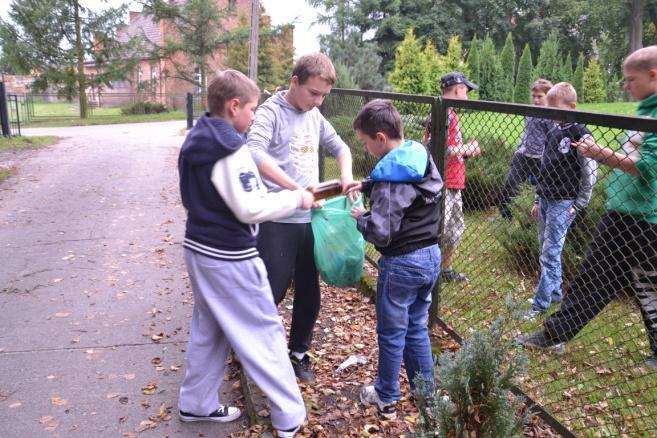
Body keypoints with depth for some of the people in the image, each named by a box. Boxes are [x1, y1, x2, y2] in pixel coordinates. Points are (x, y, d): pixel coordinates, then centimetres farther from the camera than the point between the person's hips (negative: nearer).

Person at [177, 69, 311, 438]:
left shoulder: (195, 142, 7)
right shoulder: (232, 150, -21)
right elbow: (250, 209, -23)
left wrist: (264, 191, 14)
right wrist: (297, 198, -12)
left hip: (199, 248, 9)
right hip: (230, 258, -9)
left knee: (208, 329, 20)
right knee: (265, 331, 3)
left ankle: (197, 403, 33)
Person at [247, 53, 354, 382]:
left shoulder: (314, 116, 10)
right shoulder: (271, 112, -10)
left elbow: (339, 147, 22)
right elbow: (254, 153, -26)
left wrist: (346, 175, 1)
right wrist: (295, 187, -34)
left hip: (310, 218, 6)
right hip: (278, 220, -6)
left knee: (309, 292, 13)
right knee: (273, 290, 1)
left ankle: (299, 352, 32)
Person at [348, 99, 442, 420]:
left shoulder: (389, 176, -24)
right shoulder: (422, 156, 2)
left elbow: (380, 234, -26)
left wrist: (361, 217, -8)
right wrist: (367, 186, 12)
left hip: (401, 264, -8)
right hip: (431, 256, 8)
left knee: (391, 333, 10)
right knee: (417, 327, 21)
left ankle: (386, 398, 27)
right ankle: (426, 393, 32)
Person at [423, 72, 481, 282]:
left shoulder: (450, 113, 15)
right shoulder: (443, 114, -17)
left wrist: (467, 149, 6)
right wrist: (465, 149, -16)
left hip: (453, 183, 11)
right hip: (444, 185, -11)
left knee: (456, 228, 20)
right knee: (440, 230, -5)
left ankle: (445, 269, 35)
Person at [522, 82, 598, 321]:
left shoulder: (580, 135, -12)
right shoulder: (552, 132, 10)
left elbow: (590, 174, -11)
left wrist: (579, 205, -10)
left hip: (564, 203, -7)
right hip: (545, 200, 8)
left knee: (550, 254, -6)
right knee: (546, 252, 14)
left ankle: (540, 304, 1)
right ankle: (555, 293, 28)